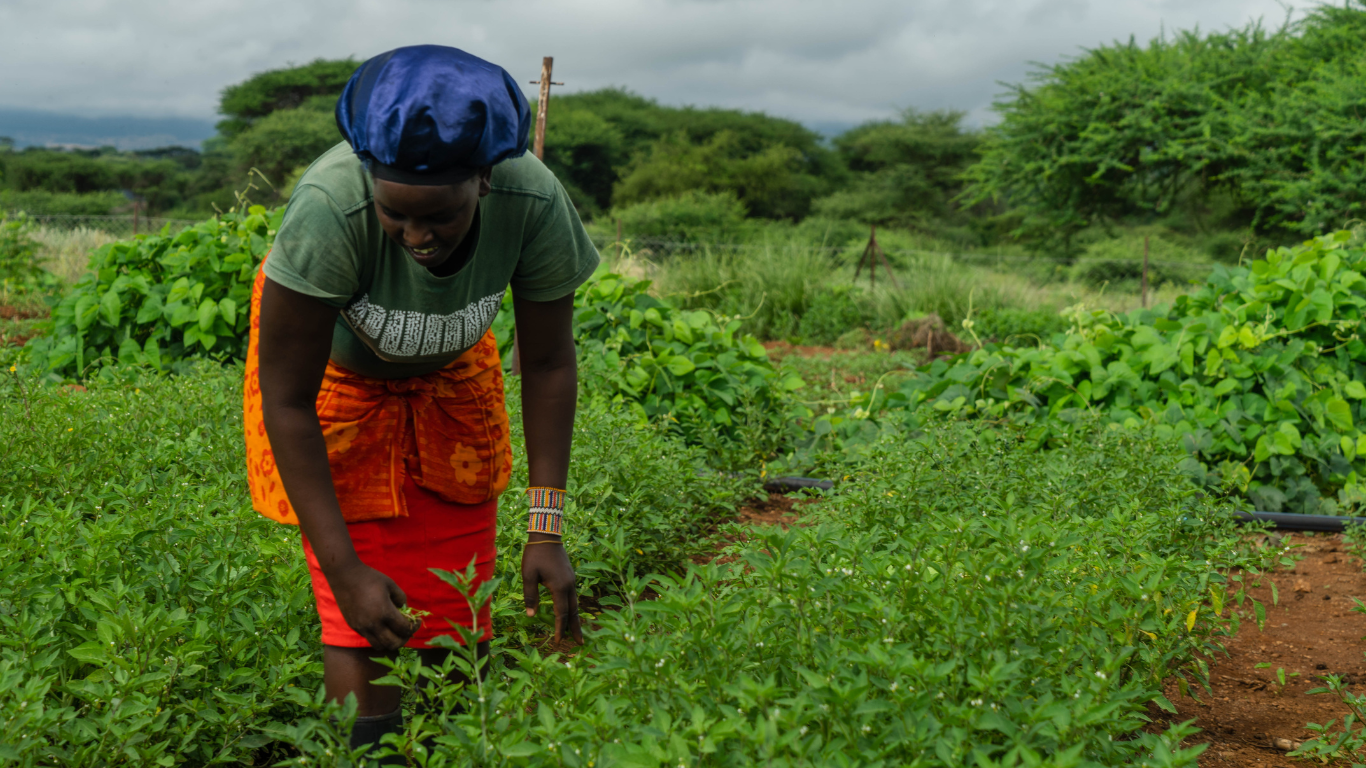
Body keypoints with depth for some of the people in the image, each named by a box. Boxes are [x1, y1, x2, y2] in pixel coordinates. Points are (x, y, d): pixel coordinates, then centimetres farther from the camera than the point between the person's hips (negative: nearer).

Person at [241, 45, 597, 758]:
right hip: (331, 366, -3)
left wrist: (546, 530, -17)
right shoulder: (329, 209, -40)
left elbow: (548, 365, -14)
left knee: (459, 601, 6)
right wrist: (344, 571, -29)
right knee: (364, 622, -11)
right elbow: (287, 402, -29)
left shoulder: (536, 205, -32)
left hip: (449, 374, 3)